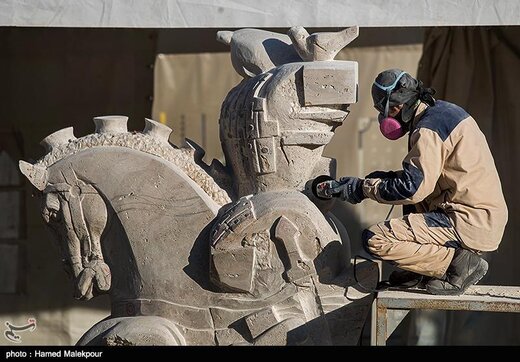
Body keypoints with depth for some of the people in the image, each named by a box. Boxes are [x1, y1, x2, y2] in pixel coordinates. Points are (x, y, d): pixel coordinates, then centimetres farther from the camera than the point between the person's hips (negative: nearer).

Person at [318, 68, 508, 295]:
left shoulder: (429, 129, -15)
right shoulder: (444, 111, 15)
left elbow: (413, 187, -20)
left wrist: (364, 188, -8)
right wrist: (381, 179, 12)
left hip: (472, 225, -10)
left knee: (374, 240, -16)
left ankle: (458, 263, -12)